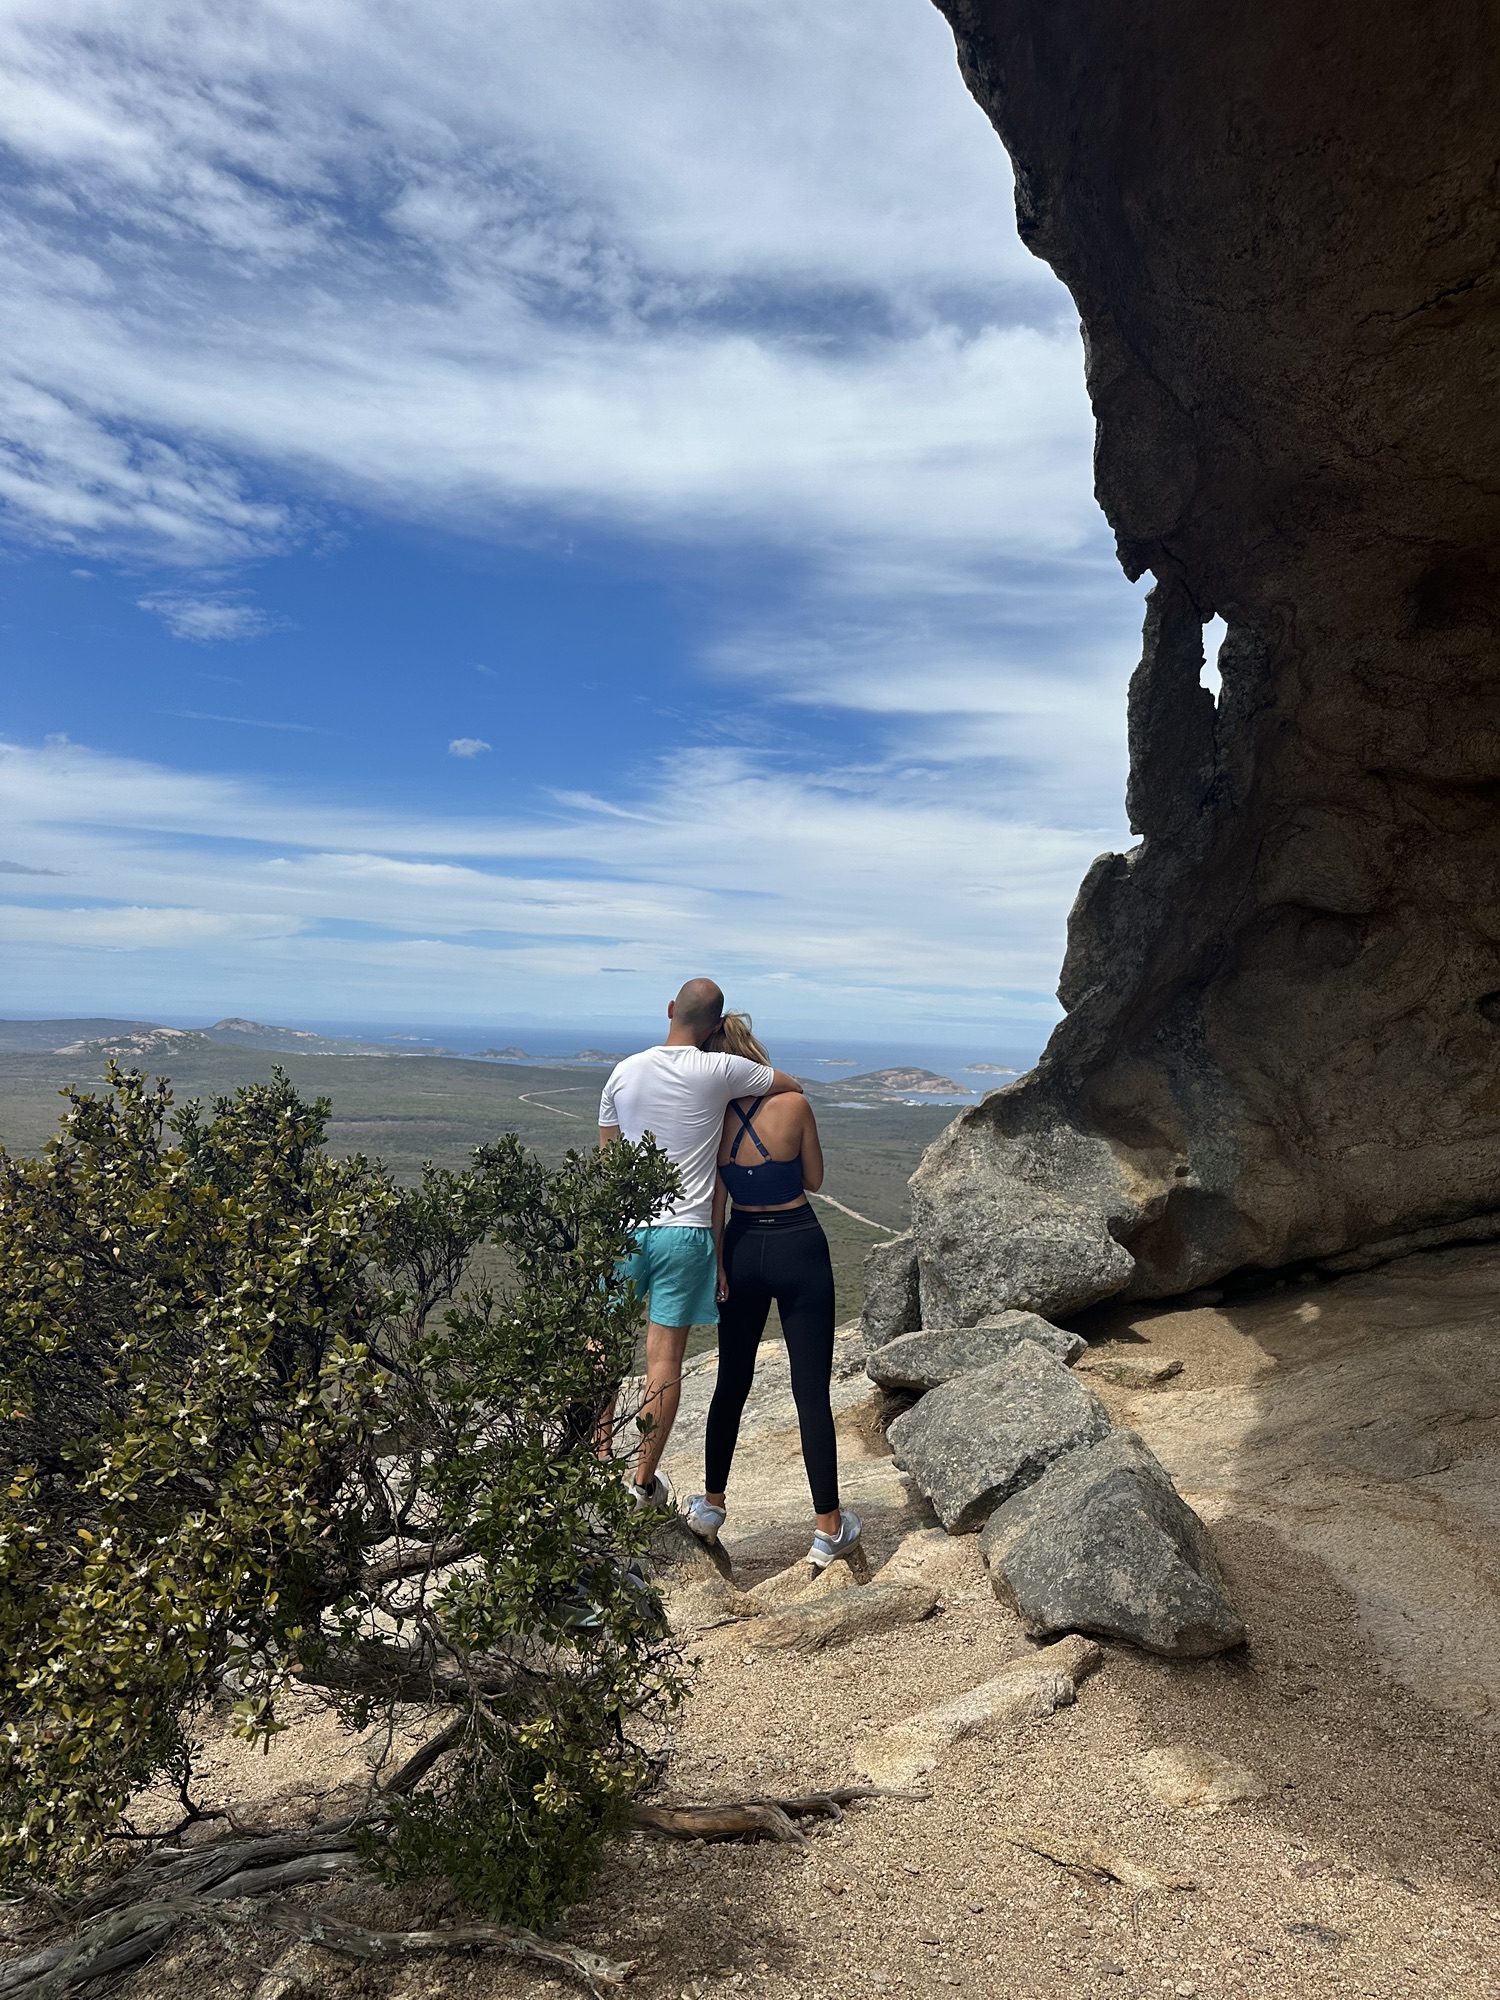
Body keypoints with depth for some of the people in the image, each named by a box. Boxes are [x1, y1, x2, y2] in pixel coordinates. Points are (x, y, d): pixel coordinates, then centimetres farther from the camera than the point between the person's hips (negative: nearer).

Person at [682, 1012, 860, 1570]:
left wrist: (716, 1267, 3)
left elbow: (714, 1202, -4)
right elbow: (814, 1181, 1)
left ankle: (711, 1506, 31)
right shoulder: (795, 1104, -12)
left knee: (732, 1382, 18)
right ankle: (829, 1528, 11)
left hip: (743, 1249, 2)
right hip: (800, 1248, -2)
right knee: (811, 1391, 4)